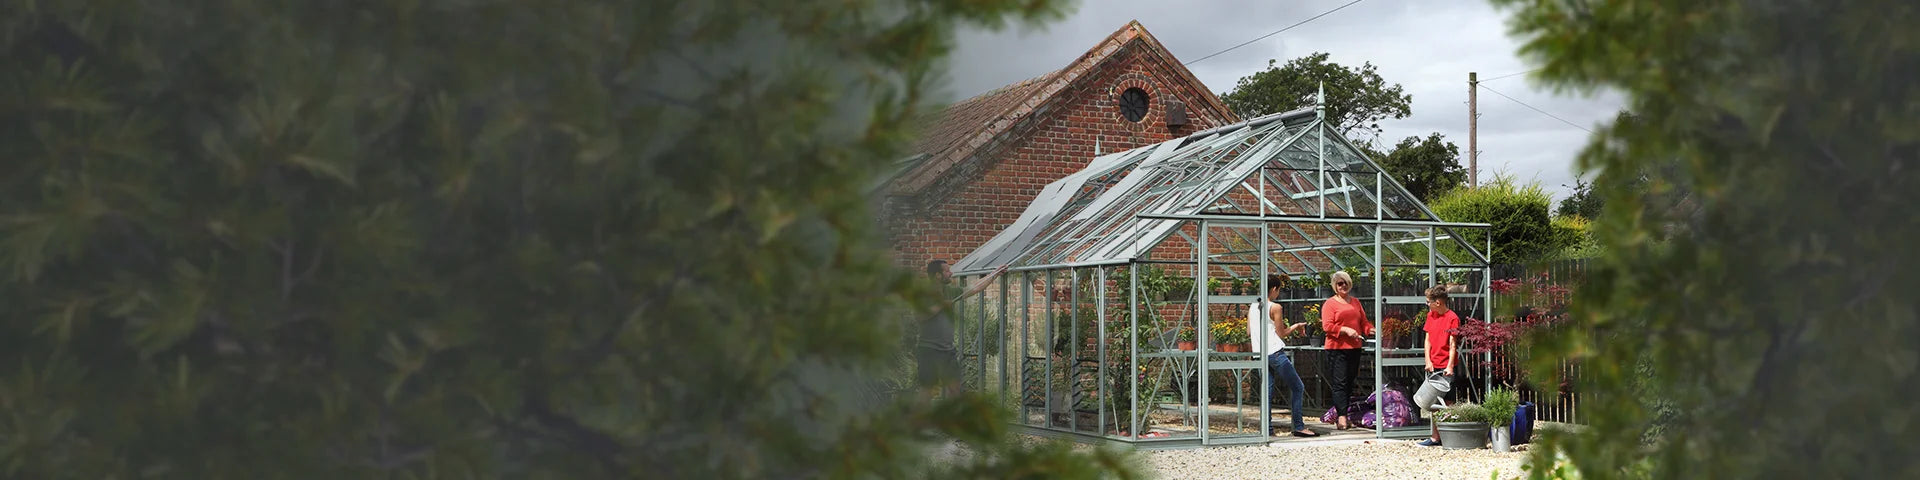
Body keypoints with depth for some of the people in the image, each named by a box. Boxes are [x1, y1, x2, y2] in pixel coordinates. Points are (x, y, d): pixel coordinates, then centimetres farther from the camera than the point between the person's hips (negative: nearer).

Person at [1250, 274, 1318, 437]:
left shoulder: (1252, 307, 10)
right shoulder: (1274, 307, -9)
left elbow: (1249, 331, 15)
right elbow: (1281, 334, -5)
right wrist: (1296, 326, 10)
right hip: (1275, 353, -7)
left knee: (1268, 390, 9)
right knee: (1297, 387, 3)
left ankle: (1267, 429, 4)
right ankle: (1298, 427, 1)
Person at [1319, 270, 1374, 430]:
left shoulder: (1355, 302, 17)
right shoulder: (1330, 303, -2)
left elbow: (1364, 322, 18)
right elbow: (1327, 326, -10)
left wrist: (1371, 329, -2)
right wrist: (1345, 330, -19)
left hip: (1354, 347, 6)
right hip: (1337, 348, -6)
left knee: (1350, 382, 9)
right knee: (1340, 382, -9)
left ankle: (1345, 415, 14)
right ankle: (1341, 416, -11)